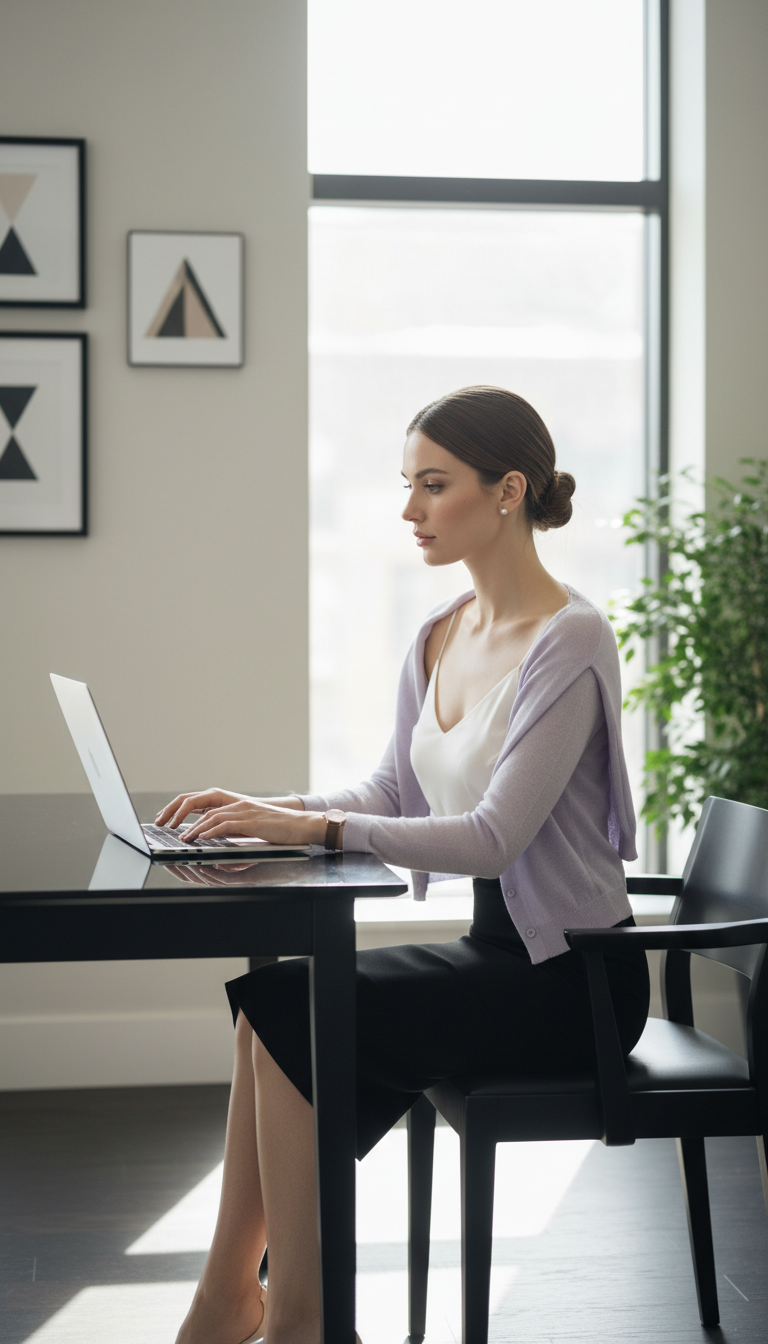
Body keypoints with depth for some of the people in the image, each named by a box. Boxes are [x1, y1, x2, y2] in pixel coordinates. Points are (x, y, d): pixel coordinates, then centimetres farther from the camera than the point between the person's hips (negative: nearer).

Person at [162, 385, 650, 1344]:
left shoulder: (570, 644, -18)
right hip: (496, 949, 8)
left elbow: (495, 836, -24)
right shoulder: (438, 640, 9)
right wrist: (267, 809, -1)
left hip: (573, 977, -8)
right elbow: (393, 794, 15)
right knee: (272, 1003, -12)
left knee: (289, 1014, -19)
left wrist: (316, 828, -27)